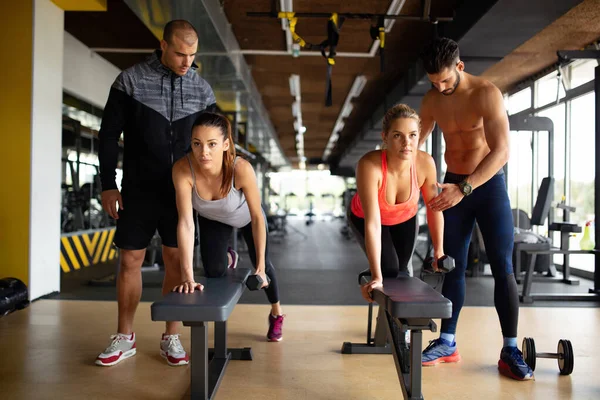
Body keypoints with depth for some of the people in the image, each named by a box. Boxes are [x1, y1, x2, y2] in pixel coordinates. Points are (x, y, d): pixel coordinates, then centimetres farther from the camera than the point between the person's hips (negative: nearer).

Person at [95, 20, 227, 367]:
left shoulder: (202, 89, 2)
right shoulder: (130, 80, -4)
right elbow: (109, 135, -1)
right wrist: (108, 185, -4)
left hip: (181, 191, 1)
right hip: (138, 191, -1)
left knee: (176, 260, 3)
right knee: (131, 260, 4)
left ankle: (172, 337, 16)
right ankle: (125, 338, 19)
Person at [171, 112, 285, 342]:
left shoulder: (241, 168, -43)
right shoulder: (182, 169, -39)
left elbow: (257, 218, -30)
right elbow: (185, 223, -40)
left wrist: (260, 266, -25)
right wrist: (187, 277, -44)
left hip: (245, 216, -1)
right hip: (212, 219, 1)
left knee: (261, 265, 14)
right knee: (213, 271, -8)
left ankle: (276, 313, 44)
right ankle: (228, 260, 31)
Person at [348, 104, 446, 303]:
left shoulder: (425, 163, -33)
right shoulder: (369, 165, -43)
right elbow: (372, 224, -45)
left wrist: (439, 250, -10)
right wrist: (376, 277, -46)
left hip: (405, 219, 3)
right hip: (364, 218, -3)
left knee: (403, 271, 12)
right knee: (389, 271, -12)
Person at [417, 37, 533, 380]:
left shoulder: (487, 93, -17)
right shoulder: (432, 101, 0)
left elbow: (502, 151, -26)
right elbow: (416, 142, 15)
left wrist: (464, 188, -35)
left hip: (489, 184, -4)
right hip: (454, 186, 5)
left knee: (503, 267, -6)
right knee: (453, 266, 6)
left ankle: (510, 351, 2)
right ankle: (448, 342, 14)